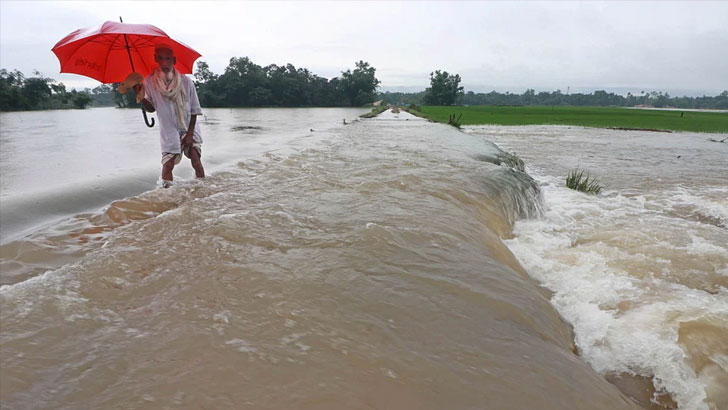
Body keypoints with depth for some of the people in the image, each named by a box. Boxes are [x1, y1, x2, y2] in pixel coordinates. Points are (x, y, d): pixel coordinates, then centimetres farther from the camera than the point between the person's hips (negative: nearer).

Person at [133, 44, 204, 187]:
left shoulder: (185, 81, -9)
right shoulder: (150, 81, -6)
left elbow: (195, 110, -4)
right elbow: (151, 108, 4)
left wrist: (190, 133, -8)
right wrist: (141, 96, -15)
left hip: (189, 128, 0)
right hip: (168, 131, 1)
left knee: (197, 162, -8)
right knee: (168, 165, -4)